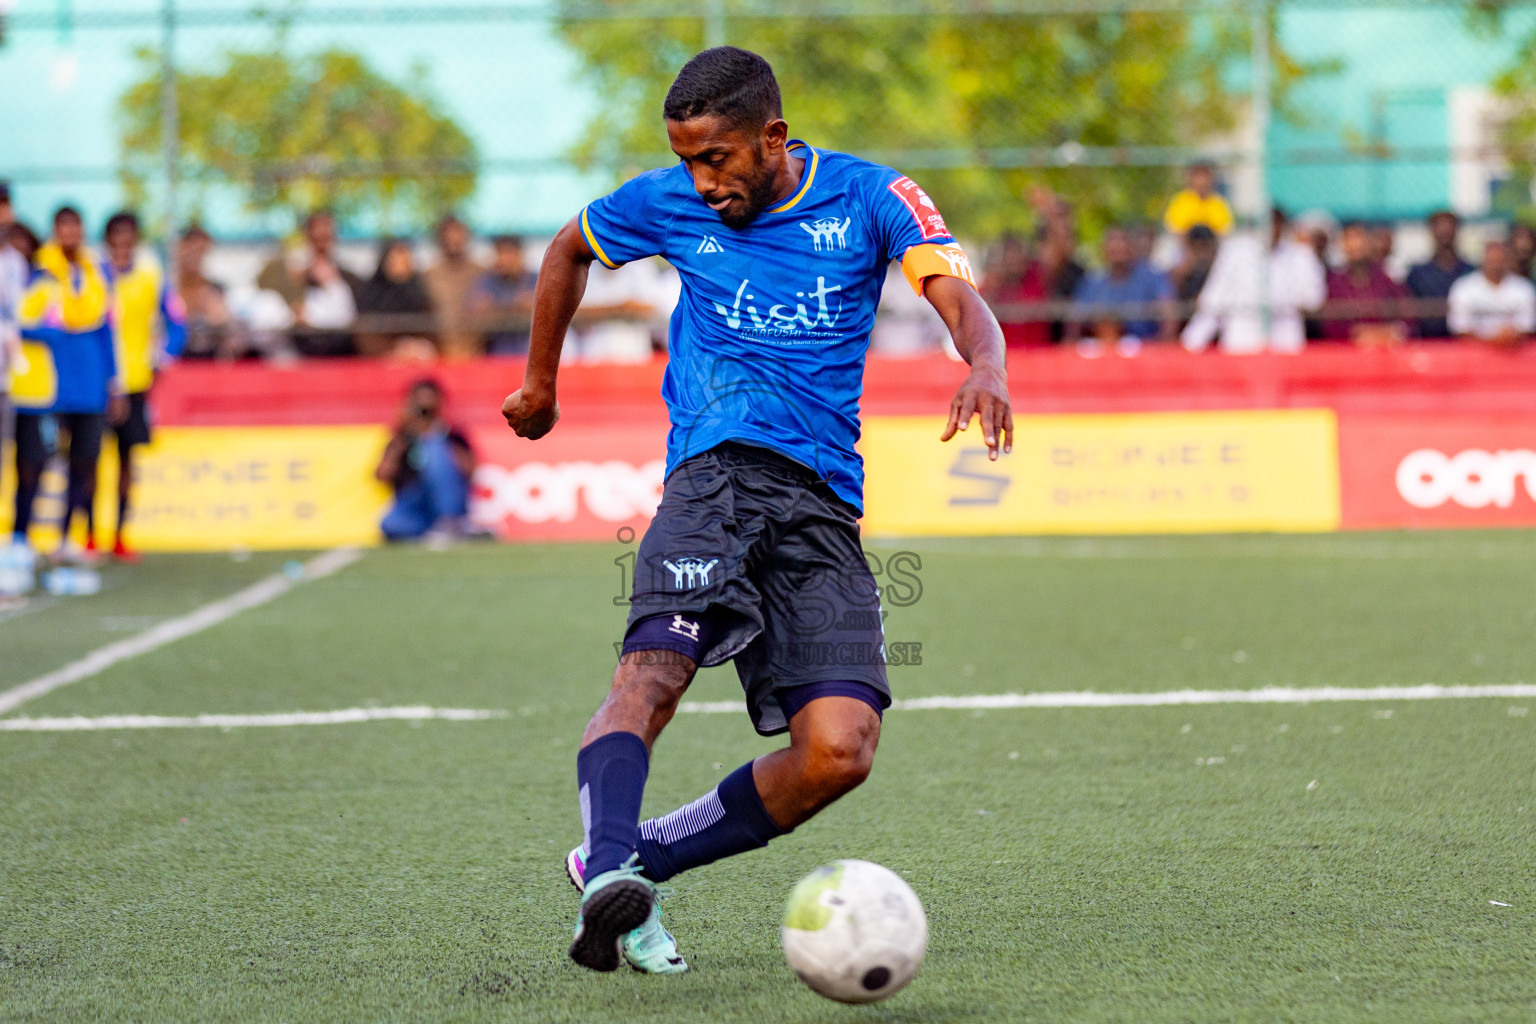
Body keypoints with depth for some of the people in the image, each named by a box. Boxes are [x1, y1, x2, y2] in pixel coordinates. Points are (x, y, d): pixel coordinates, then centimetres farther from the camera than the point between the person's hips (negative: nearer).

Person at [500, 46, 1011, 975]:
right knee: (655, 665, -31)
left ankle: (641, 860, -2)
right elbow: (570, 249, 30)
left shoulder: (869, 198, 4)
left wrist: (986, 368, -31)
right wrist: (540, 383, 34)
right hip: (720, 469, -1)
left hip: (825, 504, 1)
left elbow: (962, 301, -8)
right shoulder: (670, 204, 10)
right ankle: (609, 874, -47)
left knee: (839, 750, -14)